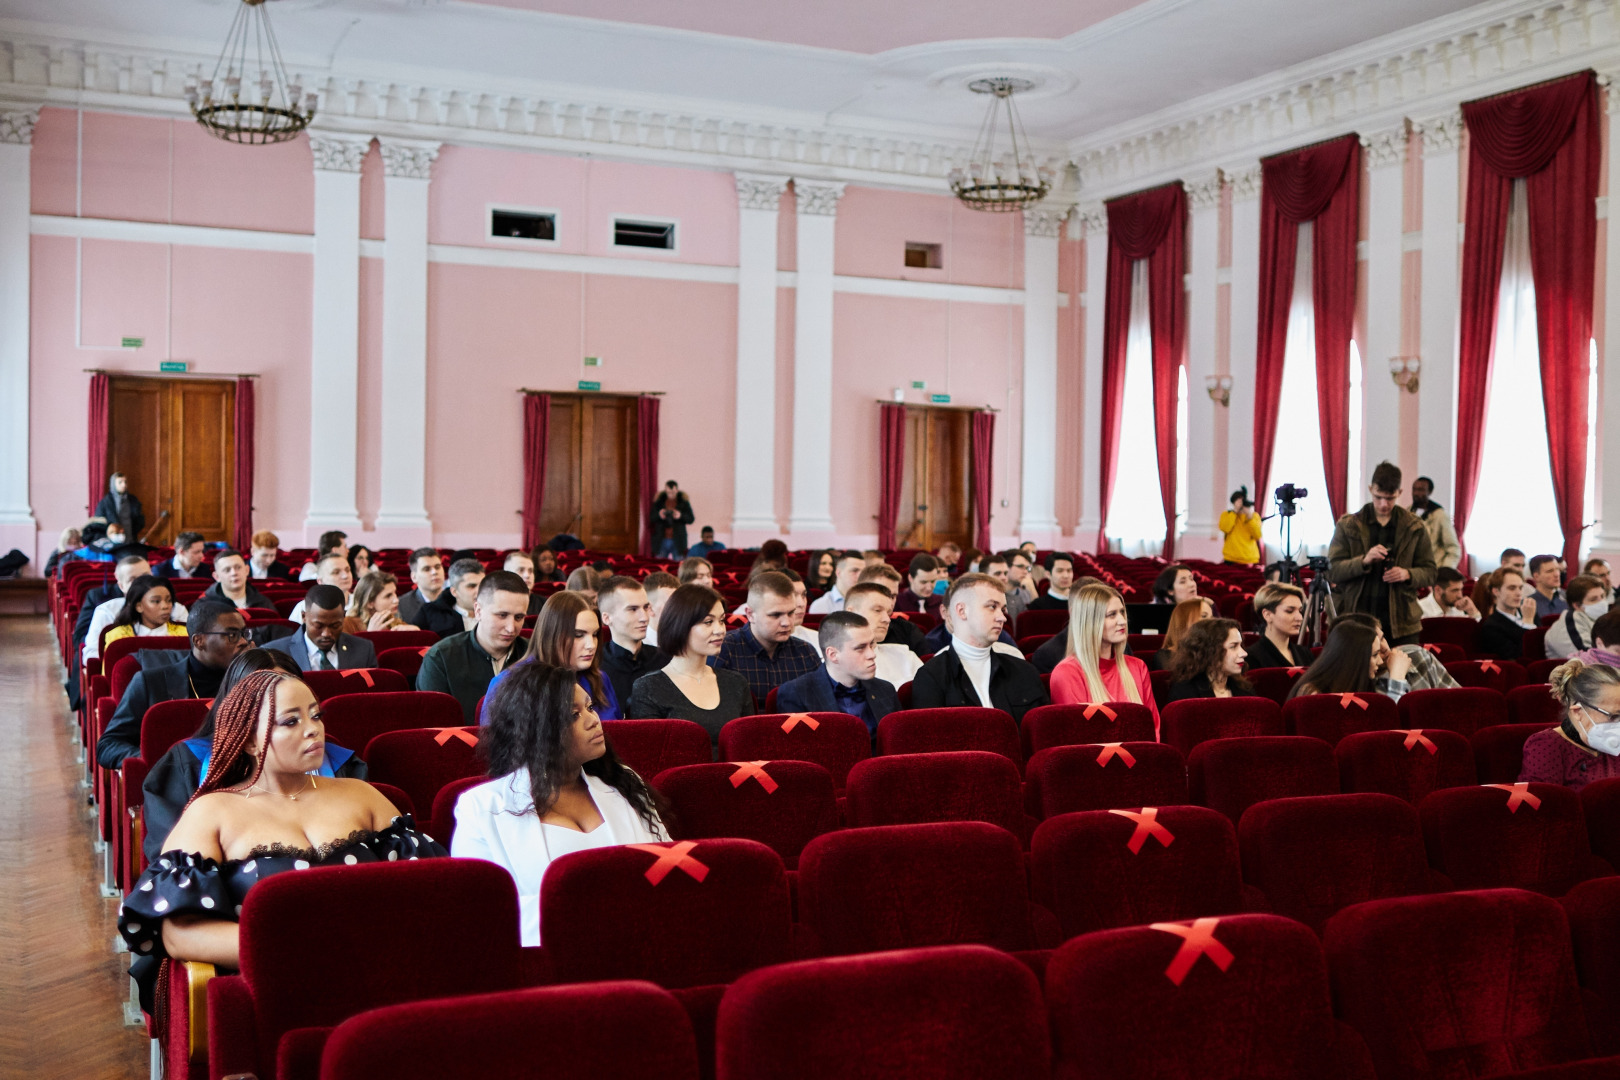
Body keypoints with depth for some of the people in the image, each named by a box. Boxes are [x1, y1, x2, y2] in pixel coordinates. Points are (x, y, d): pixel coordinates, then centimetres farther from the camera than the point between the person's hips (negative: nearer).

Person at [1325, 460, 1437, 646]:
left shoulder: (1414, 527, 8)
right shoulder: (1348, 525, 4)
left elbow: (1429, 573, 10)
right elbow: (1333, 571, -2)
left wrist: (1408, 574, -11)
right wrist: (1364, 561, -19)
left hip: (1401, 624, 1)